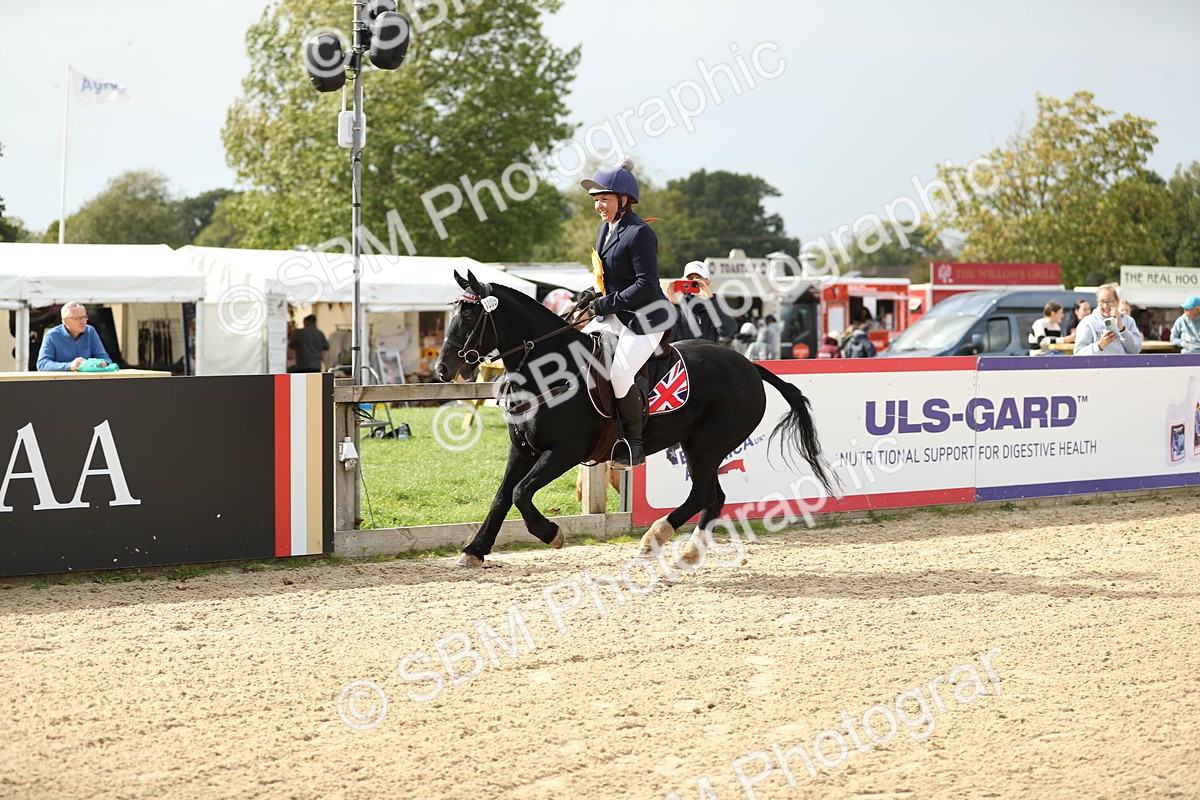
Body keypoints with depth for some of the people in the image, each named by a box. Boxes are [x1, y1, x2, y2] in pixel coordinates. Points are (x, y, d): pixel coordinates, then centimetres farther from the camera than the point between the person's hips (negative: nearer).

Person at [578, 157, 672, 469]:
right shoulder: (605, 229, 12)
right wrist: (594, 297, 6)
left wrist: (607, 304, -19)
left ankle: (635, 446, -9)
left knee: (619, 373, -23)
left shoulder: (639, 233, -17)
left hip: (645, 318, -10)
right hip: (613, 315, 10)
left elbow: (646, 284, -21)